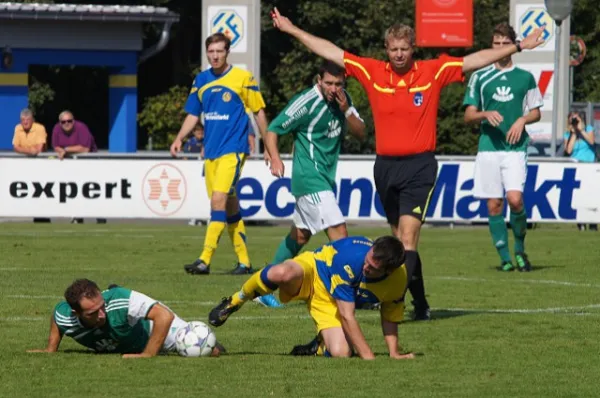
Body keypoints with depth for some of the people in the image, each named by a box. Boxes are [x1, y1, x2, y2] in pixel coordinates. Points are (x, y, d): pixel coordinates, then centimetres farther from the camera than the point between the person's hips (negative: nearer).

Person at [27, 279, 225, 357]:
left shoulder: (120, 300, -49)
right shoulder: (64, 316, -36)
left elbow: (164, 315, -53)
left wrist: (147, 355, -49)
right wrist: (50, 349, -12)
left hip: (150, 323, -4)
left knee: (210, 351, -8)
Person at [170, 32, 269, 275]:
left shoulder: (243, 78, -4)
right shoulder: (201, 81, 11)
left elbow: (258, 111, 2)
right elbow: (193, 114, 18)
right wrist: (179, 139, 2)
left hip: (233, 149, -6)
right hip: (211, 152, 6)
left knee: (219, 199, -18)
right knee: (230, 205, 10)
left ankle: (205, 260, -23)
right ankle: (244, 260, 17)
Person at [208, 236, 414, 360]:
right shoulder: (351, 259, -35)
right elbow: (346, 317, -31)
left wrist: (394, 353, -8)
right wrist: (369, 358, -32)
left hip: (328, 302, 5)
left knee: (341, 354, -22)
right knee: (282, 273, -43)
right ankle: (235, 301, -12)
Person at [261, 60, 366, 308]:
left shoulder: (342, 99, 6)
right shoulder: (307, 102, -15)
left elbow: (361, 134, 3)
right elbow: (273, 130, -10)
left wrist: (346, 110, -13)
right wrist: (275, 159, -26)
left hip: (325, 177, 8)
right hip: (310, 178, -8)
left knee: (300, 235, 16)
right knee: (338, 231, -16)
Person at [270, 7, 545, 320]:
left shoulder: (433, 72, -2)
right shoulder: (372, 72, 4)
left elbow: (476, 60, 1)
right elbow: (330, 51, 9)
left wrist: (518, 47, -1)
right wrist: (292, 30, 12)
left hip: (419, 166, -4)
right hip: (385, 166, 4)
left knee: (408, 236, -16)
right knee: (400, 240, 10)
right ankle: (420, 305, 19)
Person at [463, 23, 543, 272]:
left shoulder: (525, 77, 9)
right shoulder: (480, 77, 9)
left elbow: (536, 112, 15)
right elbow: (469, 115, 9)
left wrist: (522, 120, -5)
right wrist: (486, 114, -11)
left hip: (515, 147, -1)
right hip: (488, 146, 1)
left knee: (515, 199, -17)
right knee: (494, 204, -2)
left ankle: (520, 250, 3)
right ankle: (505, 258, 6)